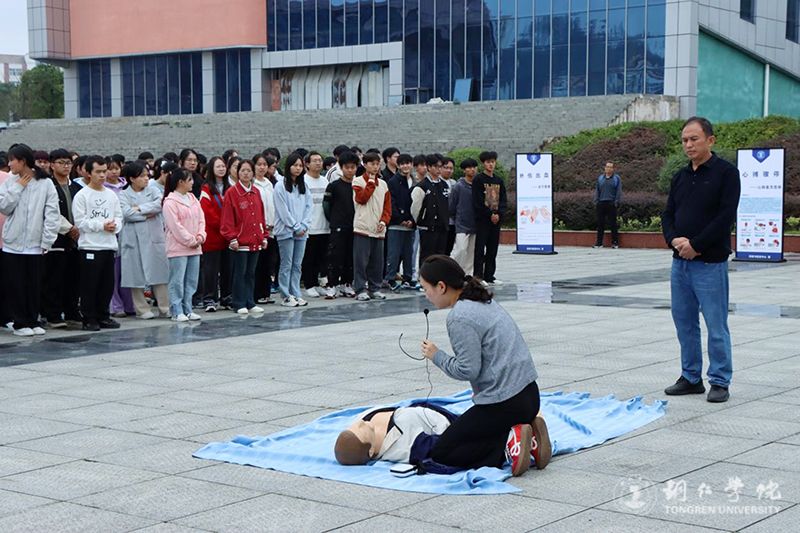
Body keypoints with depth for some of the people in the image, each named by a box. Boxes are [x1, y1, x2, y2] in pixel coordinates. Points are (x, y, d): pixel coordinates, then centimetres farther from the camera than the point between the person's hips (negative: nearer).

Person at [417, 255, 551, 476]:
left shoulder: (460, 318, -16)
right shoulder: (484, 301, 13)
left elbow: (467, 370, -18)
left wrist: (437, 356, -3)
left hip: (502, 404, -9)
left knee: (441, 452, 3)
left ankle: (509, 446, -12)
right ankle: (529, 437, 7)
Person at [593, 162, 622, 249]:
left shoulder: (617, 178, 5)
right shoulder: (600, 178, 15)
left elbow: (619, 191, 2)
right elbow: (597, 191, 15)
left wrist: (617, 202, -7)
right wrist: (596, 202, 6)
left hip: (611, 204, -3)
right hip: (601, 203, 3)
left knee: (613, 223, -1)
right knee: (600, 223, 3)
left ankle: (615, 242, 5)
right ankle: (599, 242, 8)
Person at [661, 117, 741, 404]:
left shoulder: (726, 173, -6)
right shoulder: (680, 176, 13)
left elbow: (726, 216, -14)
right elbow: (668, 213, 13)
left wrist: (695, 245, -16)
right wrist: (674, 239, -7)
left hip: (710, 263, -7)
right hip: (680, 261, 7)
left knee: (716, 325, -2)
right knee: (684, 323, 11)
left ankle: (720, 382, 7)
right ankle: (691, 378, 22)